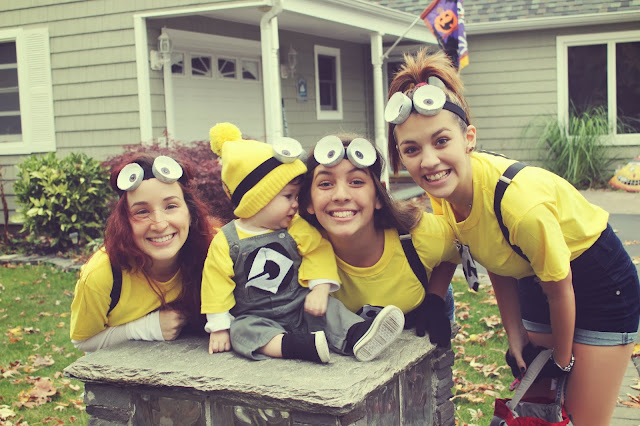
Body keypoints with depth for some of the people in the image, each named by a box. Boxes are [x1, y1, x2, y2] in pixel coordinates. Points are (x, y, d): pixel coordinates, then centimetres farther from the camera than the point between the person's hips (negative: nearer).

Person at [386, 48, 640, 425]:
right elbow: (499, 266, -1)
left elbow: (560, 290, -21)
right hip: (534, 281, 6)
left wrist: (563, 360, -6)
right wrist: (516, 336, 1)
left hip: (602, 286, -6)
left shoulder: (521, 201, -38)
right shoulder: (443, 189, -17)